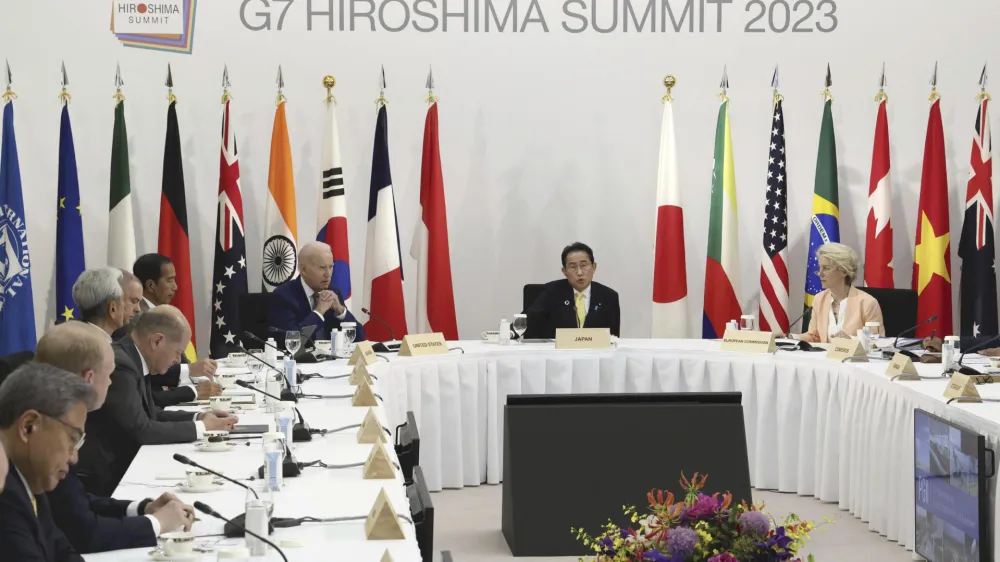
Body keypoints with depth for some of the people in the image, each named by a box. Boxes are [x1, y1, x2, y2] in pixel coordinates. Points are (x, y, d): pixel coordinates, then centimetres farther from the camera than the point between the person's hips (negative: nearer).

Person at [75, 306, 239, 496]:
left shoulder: (130, 358, 7)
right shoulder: (119, 364, -21)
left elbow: (150, 414, 16)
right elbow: (141, 430, -23)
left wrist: (197, 418, 3)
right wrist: (200, 427, -13)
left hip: (121, 465, 9)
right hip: (105, 478, -9)